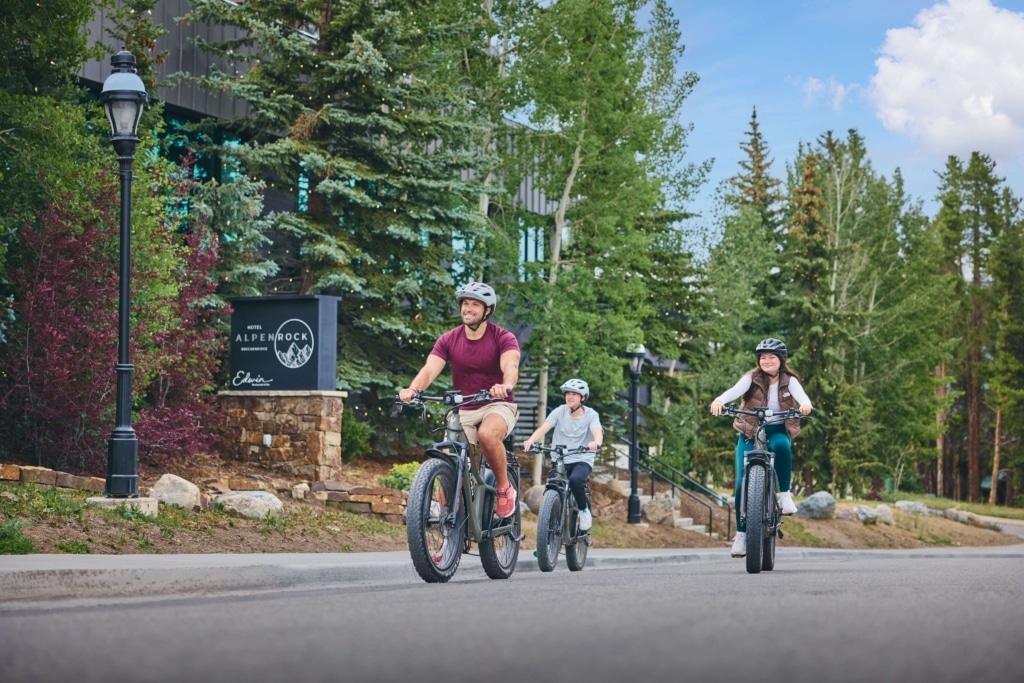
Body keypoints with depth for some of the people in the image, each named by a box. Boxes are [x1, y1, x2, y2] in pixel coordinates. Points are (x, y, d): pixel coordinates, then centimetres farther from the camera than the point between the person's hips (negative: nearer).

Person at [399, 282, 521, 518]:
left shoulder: (503, 338, -10)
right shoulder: (448, 340, -2)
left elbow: (510, 366, -28)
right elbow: (429, 369, -16)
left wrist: (505, 386, -53)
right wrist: (412, 389, -38)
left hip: (497, 405, -3)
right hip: (463, 410, 4)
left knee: (487, 434, -36)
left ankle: (505, 488, -14)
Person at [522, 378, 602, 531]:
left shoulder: (591, 414, -4)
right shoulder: (559, 412, -1)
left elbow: (597, 432, -23)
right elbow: (543, 428, -15)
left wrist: (596, 443, -49)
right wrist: (531, 440, -37)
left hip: (582, 460, -3)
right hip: (560, 460, 3)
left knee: (575, 480, -32)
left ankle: (584, 510, -6)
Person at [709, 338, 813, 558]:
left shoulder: (789, 381, 0)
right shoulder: (751, 379, -4)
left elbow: (801, 395, -20)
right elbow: (735, 391, -24)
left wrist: (805, 405, -44)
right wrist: (719, 401, -46)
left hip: (778, 430, 0)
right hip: (750, 432, 0)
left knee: (782, 446, -37)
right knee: (743, 482, -11)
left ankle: (784, 494, -20)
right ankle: (741, 533, 1)